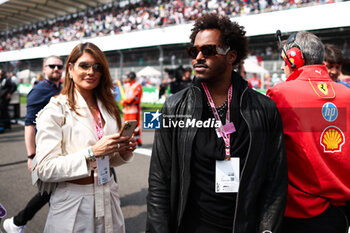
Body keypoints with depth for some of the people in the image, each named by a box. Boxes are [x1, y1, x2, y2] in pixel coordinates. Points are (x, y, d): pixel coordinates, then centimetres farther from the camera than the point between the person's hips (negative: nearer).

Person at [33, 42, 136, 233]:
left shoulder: (107, 108, 7)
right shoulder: (55, 110, -10)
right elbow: (45, 169, -16)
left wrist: (123, 151, -6)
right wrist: (92, 152, -24)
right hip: (73, 208, -5)